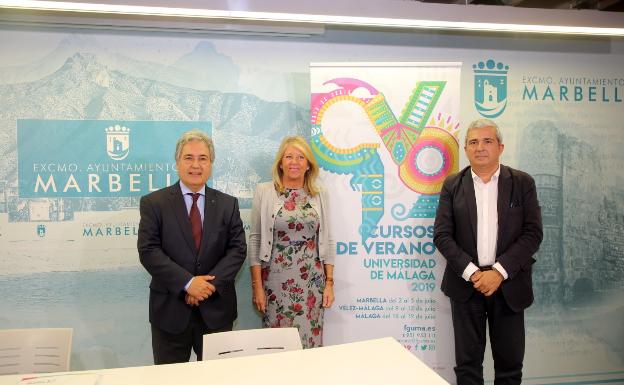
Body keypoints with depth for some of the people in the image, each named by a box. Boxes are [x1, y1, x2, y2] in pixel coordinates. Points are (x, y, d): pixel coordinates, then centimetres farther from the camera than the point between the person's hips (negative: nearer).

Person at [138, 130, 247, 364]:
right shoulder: (154, 203, -1)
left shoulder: (228, 204, 6)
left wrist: (212, 283, -14)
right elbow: (148, 251, -9)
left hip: (216, 309, 2)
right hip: (170, 310, -1)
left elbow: (237, 249, 1)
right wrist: (187, 283, -17)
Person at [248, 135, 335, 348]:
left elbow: (327, 241, 8)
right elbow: (255, 240, -1)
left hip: (312, 280, 2)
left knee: (309, 340, 6)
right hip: (276, 279, -1)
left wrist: (329, 283, 4)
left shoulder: (320, 195, 6)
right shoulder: (264, 191, -1)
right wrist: (257, 286, -4)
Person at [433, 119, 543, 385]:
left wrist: (499, 272, -15)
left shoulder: (523, 183, 2)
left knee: (510, 363, 10)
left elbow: (533, 233, -5)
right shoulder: (452, 186, 3)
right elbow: (442, 235, -3)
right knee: (467, 363, 9)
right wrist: (472, 273, -13)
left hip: (508, 285, 0)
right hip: (466, 284, 0)